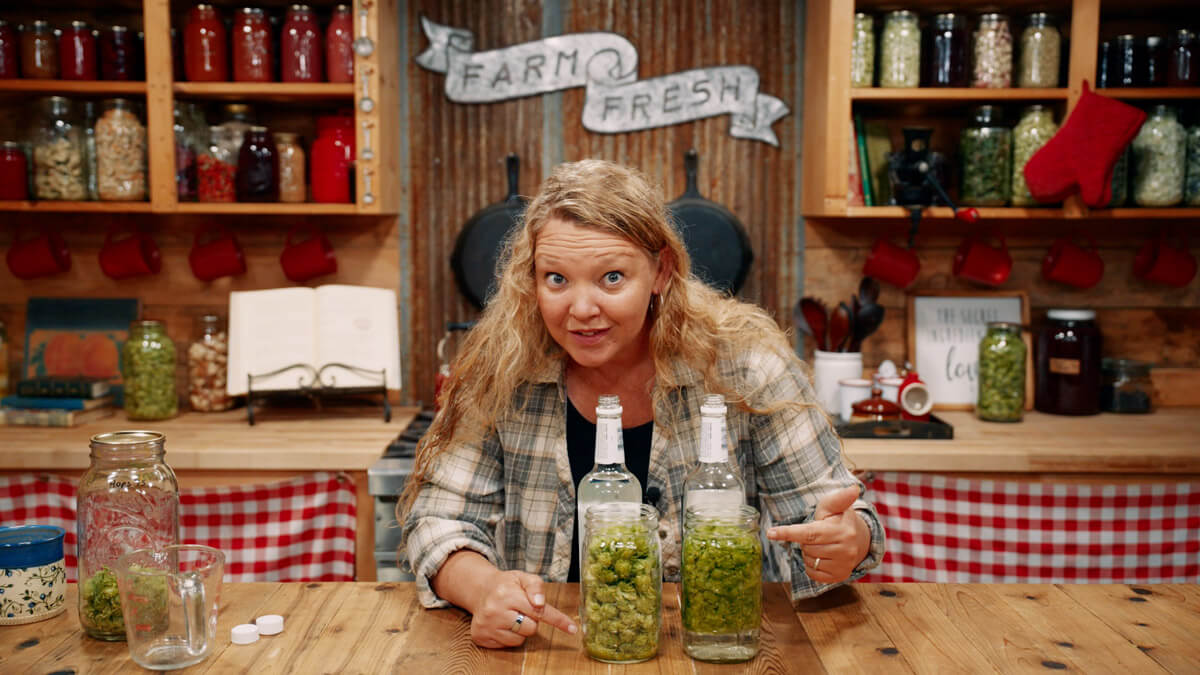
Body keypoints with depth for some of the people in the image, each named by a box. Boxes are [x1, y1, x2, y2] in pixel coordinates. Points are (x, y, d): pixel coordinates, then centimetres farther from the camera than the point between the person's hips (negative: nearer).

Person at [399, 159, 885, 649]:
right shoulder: (499, 369, -7)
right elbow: (442, 520, -3)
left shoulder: (744, 365, -11)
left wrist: (844, 541, -29)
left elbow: (816, 509, -6)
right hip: (547, 648, 0)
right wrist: (483, 586, -24)